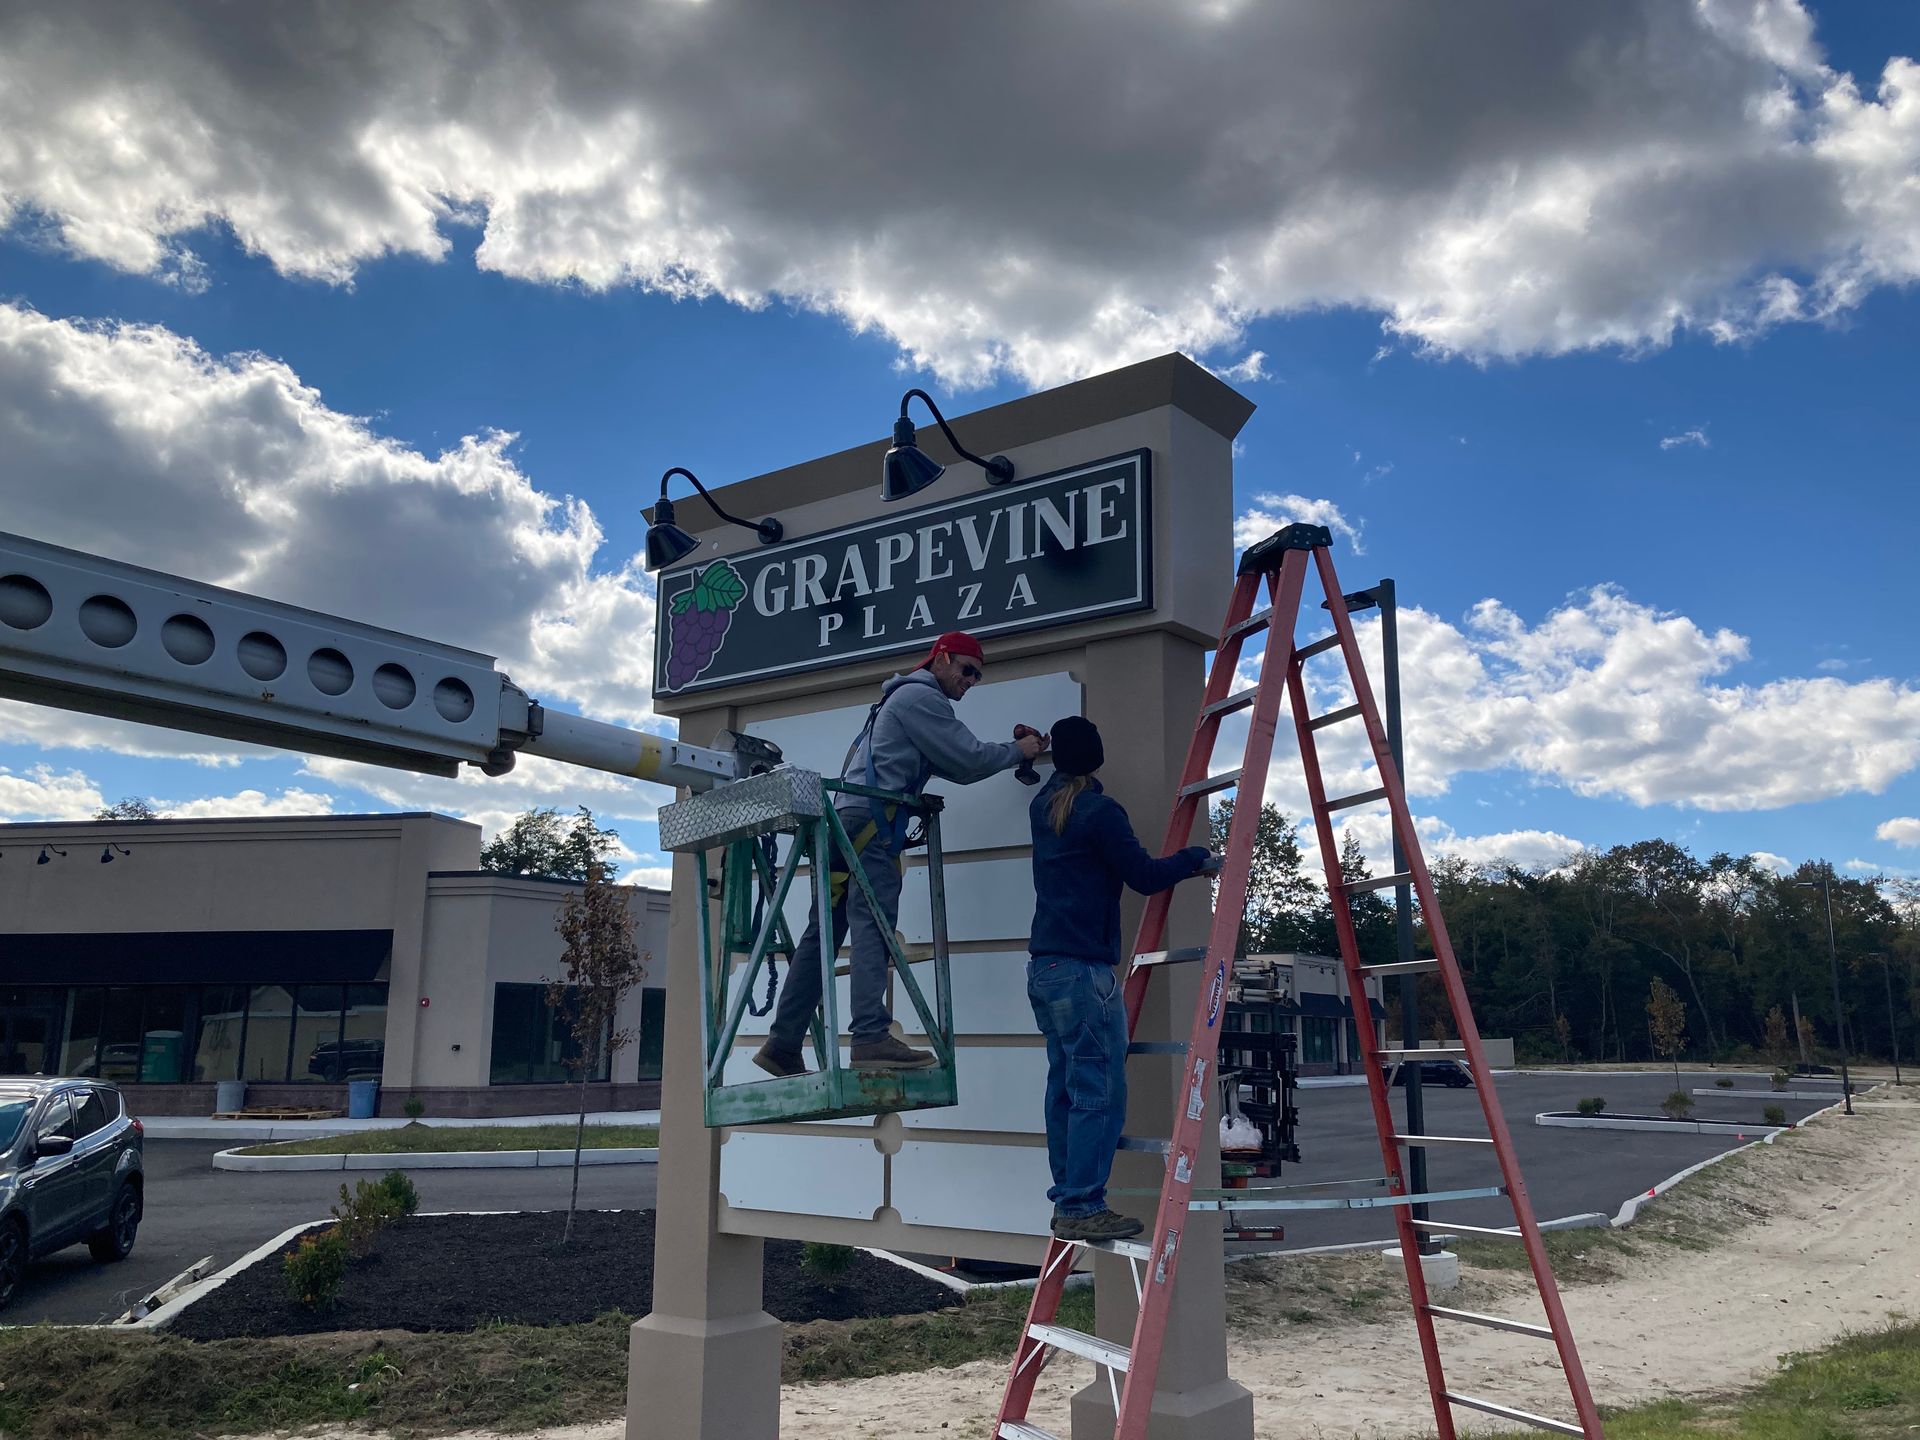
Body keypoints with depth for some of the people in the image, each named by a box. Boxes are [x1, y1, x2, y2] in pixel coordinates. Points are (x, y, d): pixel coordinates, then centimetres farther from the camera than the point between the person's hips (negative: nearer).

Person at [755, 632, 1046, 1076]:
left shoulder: (903, 699, 32)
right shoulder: (920, 697, 0)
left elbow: (958, 768, 28)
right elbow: (969, 758, -4)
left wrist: (1010, 748, 22)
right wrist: (1017, 752, 11)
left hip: (846, 822, 10)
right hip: (870, 819, -10)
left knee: (824, 934, 5)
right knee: (873, 926, -18)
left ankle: (782, 1045, 4)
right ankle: (871, 1036, -27)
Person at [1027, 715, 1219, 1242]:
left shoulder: (1042, 807, 13)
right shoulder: (1100, 812, -11)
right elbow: (1144, 875, -9)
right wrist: (1199, 858, 5)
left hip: (1044, 967, 9)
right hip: (1084, 971, -8)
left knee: (1065, 1087, 12)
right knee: (1099, 1091, -5)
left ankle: (1066, 1202, 16)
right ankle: (1083, 1208, -5)